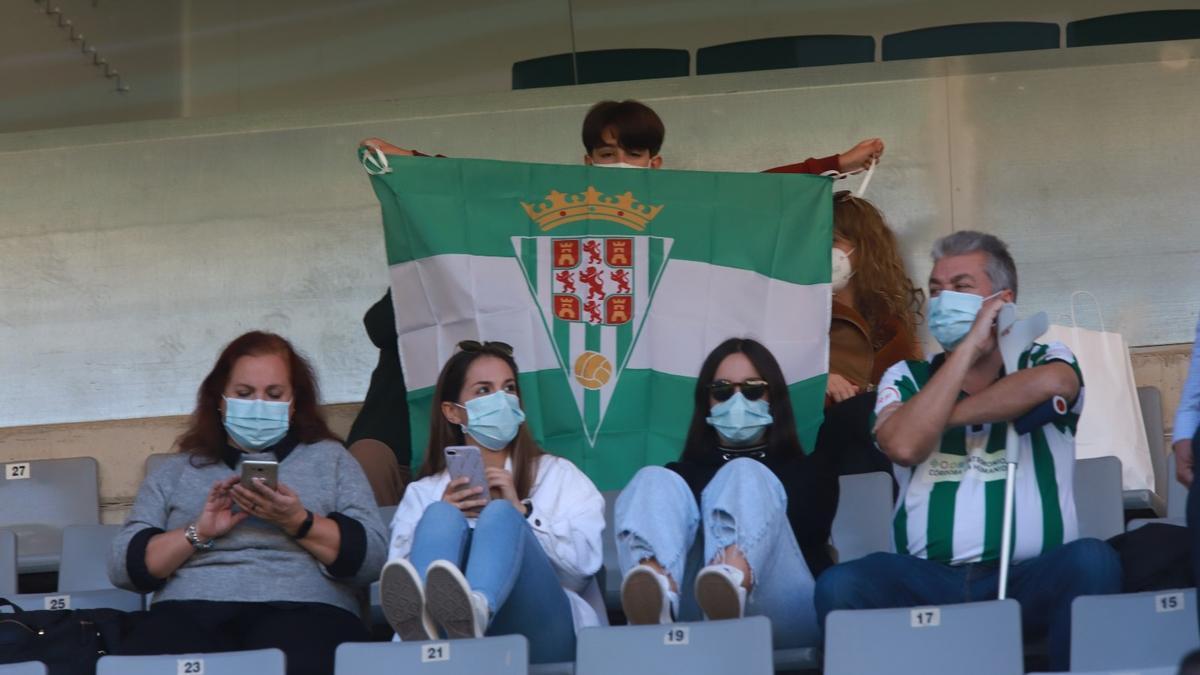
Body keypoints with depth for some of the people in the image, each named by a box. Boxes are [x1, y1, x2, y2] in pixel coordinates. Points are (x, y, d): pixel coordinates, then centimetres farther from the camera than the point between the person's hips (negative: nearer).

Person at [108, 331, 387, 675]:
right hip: (189, 610, 2)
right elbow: (122, 565, 12)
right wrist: (198, 532, -2)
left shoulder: (330, 458, 21)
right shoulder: (175, 470, 23)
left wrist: (297, 522, -7)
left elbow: (372, 557, 7)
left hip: (301, 609, -2)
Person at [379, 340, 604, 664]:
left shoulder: (559, 474, 27)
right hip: (455, 645, 1)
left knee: (500, 514, -27)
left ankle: (475, 611, -66)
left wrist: (521, 511, -1)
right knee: (440, 516, -25)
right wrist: (442, 523, -3)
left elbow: (587, 558, 8)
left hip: (537, 629, 0)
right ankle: (422, 625, -62)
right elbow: (395, 579, 10)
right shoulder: (424, 493, 28)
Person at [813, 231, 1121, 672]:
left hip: (1031, 578, -1)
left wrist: (945, 416, -6)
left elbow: (1051, 384, -17)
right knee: (838, 586, -28)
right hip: (927, 581, 1)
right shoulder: (905, 379, 14)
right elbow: (904, 447, -9)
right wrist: (969, 346, -4)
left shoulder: (1044, 360, 11)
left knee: (1092, 562, -32)